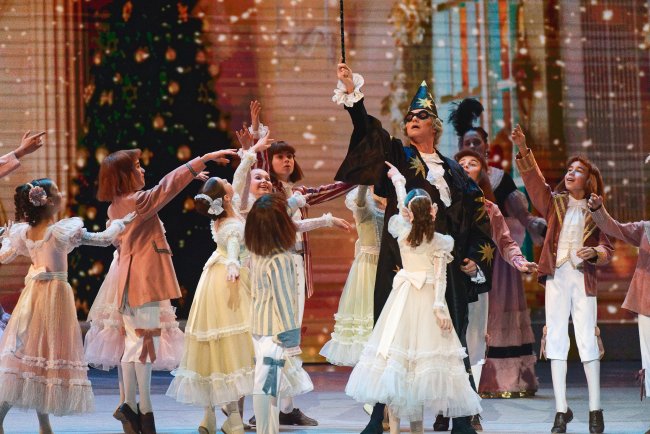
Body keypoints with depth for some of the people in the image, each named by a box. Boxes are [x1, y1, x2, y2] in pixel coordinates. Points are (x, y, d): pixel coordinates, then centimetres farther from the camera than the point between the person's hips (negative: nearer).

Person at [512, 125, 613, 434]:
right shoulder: (554, 203, 10)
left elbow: (607, 249, 5)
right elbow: (534, 179, -4)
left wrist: (594, 252, -17)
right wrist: (523, 150, -17)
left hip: (584, 279, -1)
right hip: (556, 278, 2)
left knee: (587, 340, -5)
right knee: (556, 340, 0)